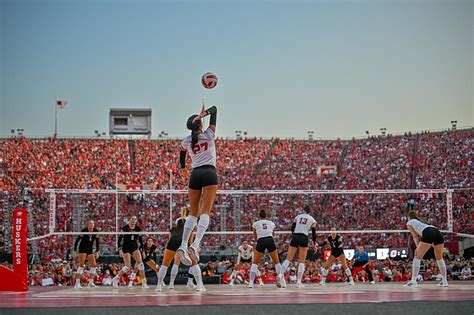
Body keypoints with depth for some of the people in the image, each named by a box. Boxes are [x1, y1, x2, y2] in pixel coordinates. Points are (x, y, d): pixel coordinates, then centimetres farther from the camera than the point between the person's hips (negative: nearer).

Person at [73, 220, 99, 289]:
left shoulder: (95, 232, -3)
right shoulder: (84, 231, -17)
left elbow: (97, 242, 9)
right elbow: (77, 241, -13)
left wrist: (97, 251, 3)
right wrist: (75, 251, -17)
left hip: (90, 249, 6)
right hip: (83, 248, -6)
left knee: (94, 265, 0)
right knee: (81, 265, -16)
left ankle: (91, 283, 8)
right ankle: (77, 283, -18)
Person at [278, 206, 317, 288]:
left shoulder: (298, 216, 15)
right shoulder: (312, 220, 10)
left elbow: (292, 228, 10)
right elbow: (313, 233, 4)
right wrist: (314, 244, 12)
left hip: (295, 237, 2)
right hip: (304, 238, -2)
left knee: (288, 259, 2)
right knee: (301, 261, 3)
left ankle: (281, 274, -19)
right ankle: (299, 282, -4)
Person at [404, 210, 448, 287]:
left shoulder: (409, 223, 24)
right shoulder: (421, 221, 40)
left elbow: (415, 236, 13)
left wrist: (418, 247, 6)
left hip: (428, 233, -6)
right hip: (437, 232, 6)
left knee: (417, 257, -2)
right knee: (439, 258, 22)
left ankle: (413, 280, -13)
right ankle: (444, 281, 23)